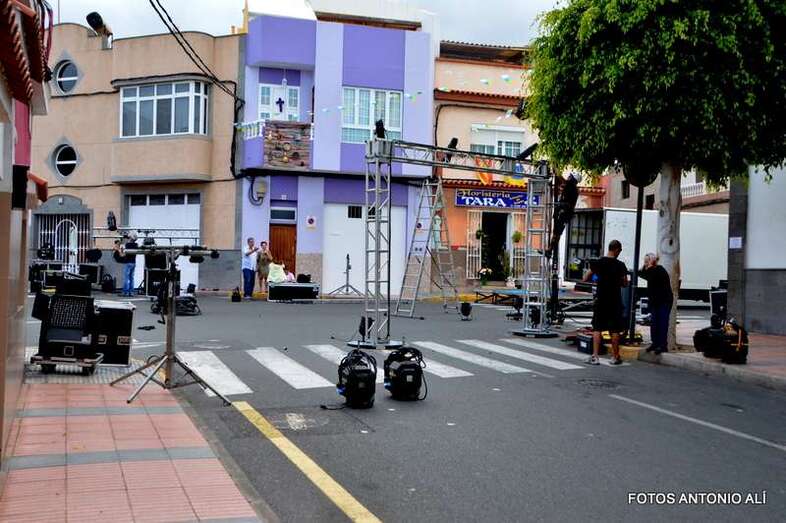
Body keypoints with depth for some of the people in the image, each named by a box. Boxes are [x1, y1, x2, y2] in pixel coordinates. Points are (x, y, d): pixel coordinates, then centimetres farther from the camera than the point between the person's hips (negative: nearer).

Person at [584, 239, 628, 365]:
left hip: (600, 299, 1)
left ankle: (595, 356, -2)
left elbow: (585, 279, 1)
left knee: (597, 328, 4)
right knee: (615, 330, 8)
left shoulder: (598, 262, -2)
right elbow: (625, 284, 0)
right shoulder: (620, 265, -6)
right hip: (615, 301, -1)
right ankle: (615, 357, 15)